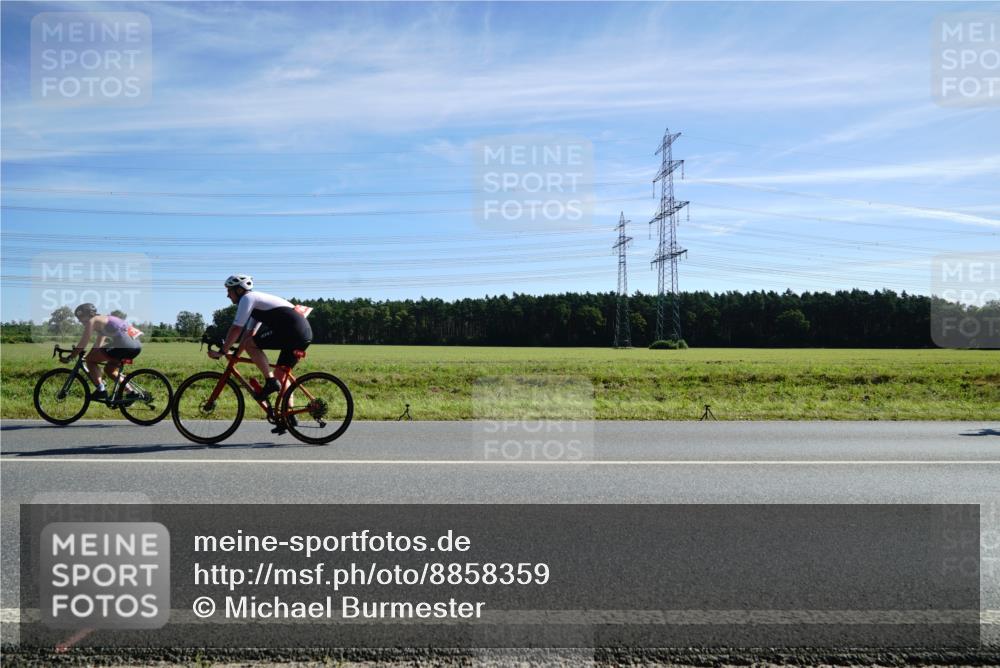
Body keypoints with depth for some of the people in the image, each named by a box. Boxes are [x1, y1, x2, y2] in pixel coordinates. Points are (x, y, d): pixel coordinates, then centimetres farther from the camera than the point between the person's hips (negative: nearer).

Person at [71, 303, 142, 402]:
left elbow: (82, 344, -1)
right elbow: (98, 346, 36)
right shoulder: (103, 320, 31)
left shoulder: (92, 321, 4)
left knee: (90, 360, 4)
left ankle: (101, 390, -4)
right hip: (136, 345, 9)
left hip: (125, 344, -9)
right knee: (109, 369, 25)